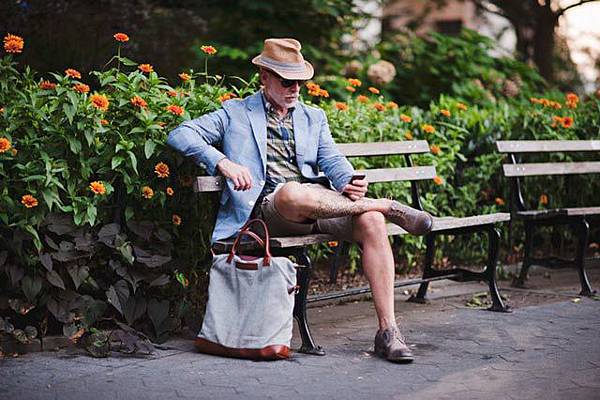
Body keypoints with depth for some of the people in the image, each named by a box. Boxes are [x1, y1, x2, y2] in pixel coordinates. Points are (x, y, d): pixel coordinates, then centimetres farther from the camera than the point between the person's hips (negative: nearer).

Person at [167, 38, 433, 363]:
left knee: (373, 222, -28)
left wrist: (350, 184, -11)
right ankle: (388, 207, -21)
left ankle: (387, 330, -25)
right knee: (292, 192, -41)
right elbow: (180, 135, 6)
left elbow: (332, 160, 14)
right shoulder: (235, 113, 17)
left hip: (321, 200, 4)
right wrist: (222, 162, -13)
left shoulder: (314, 117, 27)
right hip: (268, 207, -4)